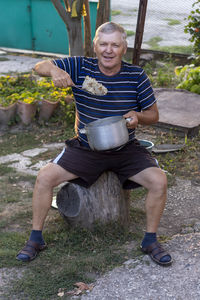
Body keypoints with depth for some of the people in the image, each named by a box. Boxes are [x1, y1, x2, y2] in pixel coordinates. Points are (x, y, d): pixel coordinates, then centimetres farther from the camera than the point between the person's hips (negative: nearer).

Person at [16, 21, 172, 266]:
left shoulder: (137, 76, -6)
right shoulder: (80, 67, -6)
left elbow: (153, 114, 3)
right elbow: (39, 67, -8)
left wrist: (138, 116, -21)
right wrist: (54, 70, -33)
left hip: (125, 150, 0)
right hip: (84, 149, 0)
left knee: (159, 180, -21)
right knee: (45, 177, -17)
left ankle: (150, 241, 2)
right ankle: (36, 238, 4)